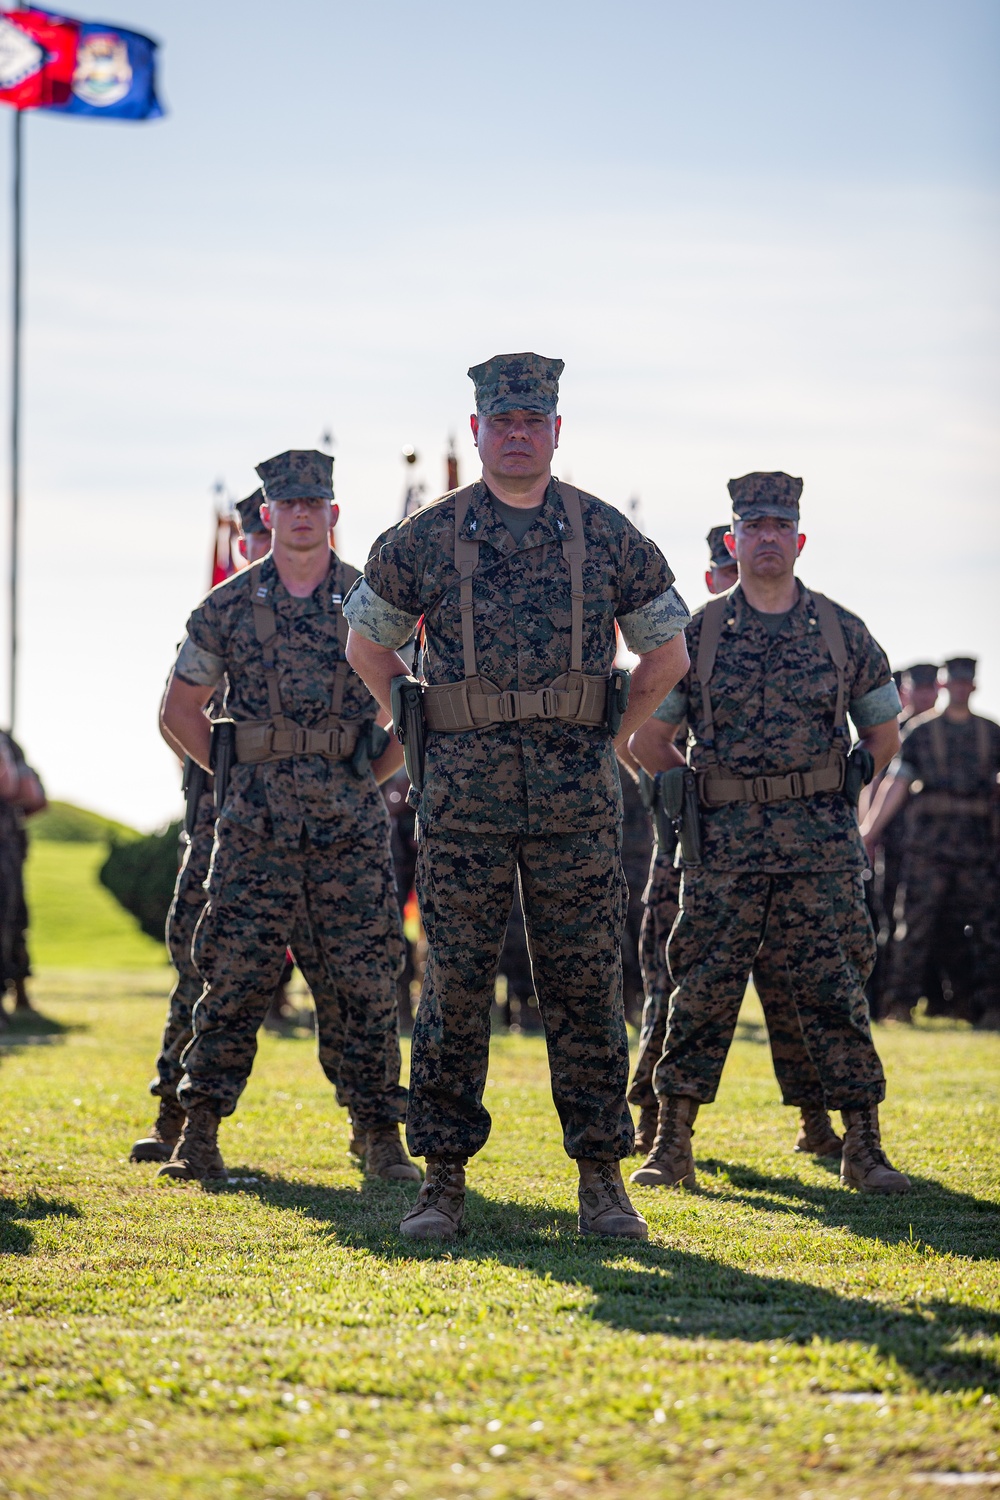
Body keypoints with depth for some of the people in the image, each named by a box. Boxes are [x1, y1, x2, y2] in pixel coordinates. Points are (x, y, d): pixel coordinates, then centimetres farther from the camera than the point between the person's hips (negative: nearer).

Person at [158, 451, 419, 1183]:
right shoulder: (229, 607, 5)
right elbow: (180, 706, 14)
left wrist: (372, 772, 5)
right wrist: (233, 772, 6)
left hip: (350, 824, 0)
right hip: (256, 825, 0)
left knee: (365, 981, -1)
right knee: (234, 977, -1)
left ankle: (383, 1140, 5)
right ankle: (199, 1135, 6)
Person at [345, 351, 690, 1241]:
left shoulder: (606, 534, 6)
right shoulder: (427, 537, 5)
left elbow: (668, 651, 15)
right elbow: (367, 643, 17)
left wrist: (609, 742, 9)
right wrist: (431, 732, 11)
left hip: (578, 800, 0)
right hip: (464, 799, 0)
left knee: (585, 986, 1)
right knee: (456, 984, 1)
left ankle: (602, 1179, 7)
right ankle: (445, 1179, 7)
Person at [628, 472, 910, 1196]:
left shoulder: (841, 631, 7)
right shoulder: (698, 634, 5)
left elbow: (884, 733, 16)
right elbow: (647, 739, 10)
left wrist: (833, 793, 10)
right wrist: (709, 790, 8)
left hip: (822, 845, 0)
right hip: (724, 849, 0)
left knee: (836, 991, -3)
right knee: (703, 992, -1)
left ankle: (865, 1148, 3)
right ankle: (672, 1147, 6)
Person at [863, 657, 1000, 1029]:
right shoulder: (921, 731, 8)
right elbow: (897, 785, 5)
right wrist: (870, 832, -2)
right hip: (928, 841, -2)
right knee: (915, 921, -5)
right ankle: (899, 1002, -2)